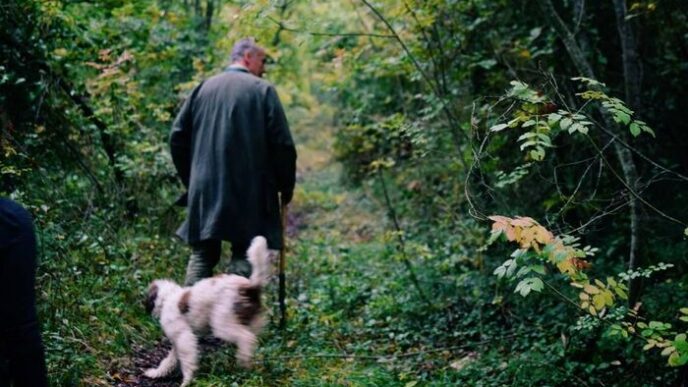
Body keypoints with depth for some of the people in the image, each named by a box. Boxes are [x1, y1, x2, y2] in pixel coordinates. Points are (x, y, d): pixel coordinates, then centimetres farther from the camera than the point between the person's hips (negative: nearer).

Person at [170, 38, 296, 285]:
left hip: (204, 191, 4)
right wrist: (286, 187, 4)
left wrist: (191, 180, 17)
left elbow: (177, 137, 9)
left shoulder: (203, 88, 10)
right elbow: (282, 144, -7)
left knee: (202, 255, 10)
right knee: (244, 256, 0)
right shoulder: (263, 90, -3)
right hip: (249, 194, -4)